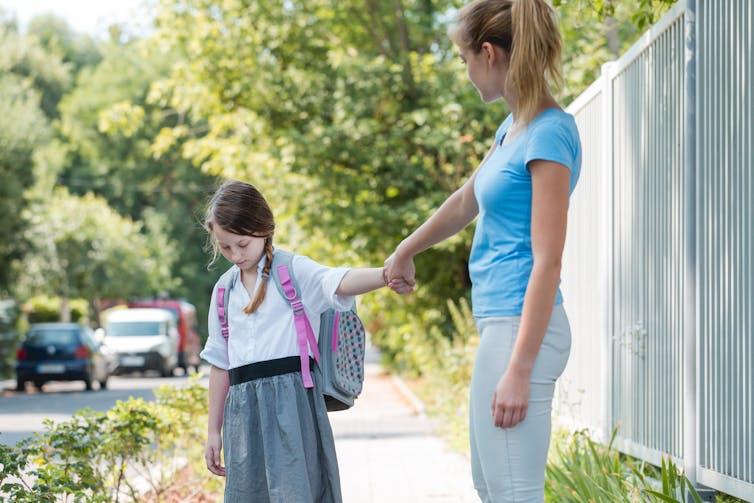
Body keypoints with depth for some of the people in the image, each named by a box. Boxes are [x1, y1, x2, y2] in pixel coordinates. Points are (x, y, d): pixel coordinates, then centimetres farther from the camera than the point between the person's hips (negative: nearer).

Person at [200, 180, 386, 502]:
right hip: (244, 411, 5)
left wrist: (386, 274, -44)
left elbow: (339, 283, -22)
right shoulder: (224, 290, 14)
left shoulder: (294, 271, -2)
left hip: (291, 402, -5)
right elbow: (219, 362, 17)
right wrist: (213, 431, 17)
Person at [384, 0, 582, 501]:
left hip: (521, 328, -10)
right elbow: (464, 203, 30)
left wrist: (519, 370, -21)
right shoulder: (513, 127, 13)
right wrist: (404, 252, 44)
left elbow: (547, 263, -19)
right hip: (499, 324, 10)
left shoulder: (550, 134, -15)